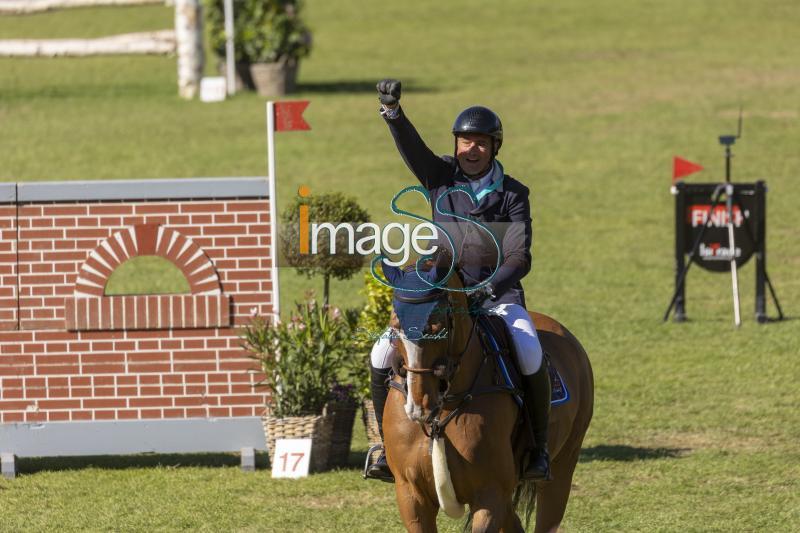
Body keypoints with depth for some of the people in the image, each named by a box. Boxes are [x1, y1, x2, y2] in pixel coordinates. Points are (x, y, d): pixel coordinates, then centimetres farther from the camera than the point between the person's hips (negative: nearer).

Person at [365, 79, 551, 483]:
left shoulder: (512, 195, -2)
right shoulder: (441, 178, 3)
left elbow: (520, 258, -9)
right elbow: (410, 145, -16)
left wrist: (491, 286, -28)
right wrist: (392, 111, -35)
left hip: (498, 294, -2)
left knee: (530, 357, -30)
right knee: (383, 354, -16)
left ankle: (538, 447, -12)